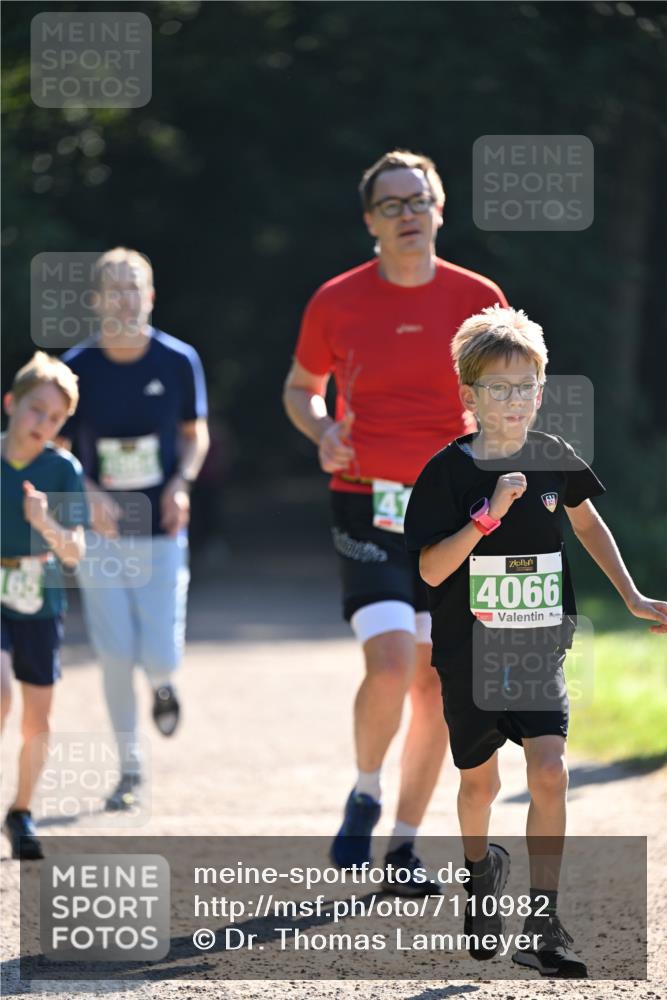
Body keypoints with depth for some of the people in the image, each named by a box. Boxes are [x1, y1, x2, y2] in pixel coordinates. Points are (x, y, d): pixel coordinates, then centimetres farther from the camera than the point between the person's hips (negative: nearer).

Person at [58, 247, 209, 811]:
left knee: (159, 657, -7)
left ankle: (163, 682, 32)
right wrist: (89, 494, -17)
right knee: (116, 657, -1)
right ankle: (130, 770, 16)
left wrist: (182, 483, -9)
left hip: (162, 532, 0)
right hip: (102, 533, 0)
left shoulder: (178, 361, -4)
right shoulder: (78, 368, -6)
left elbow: (195, 433, 10)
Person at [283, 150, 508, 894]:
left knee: (437, 680, 3)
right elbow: (301, 386, 16)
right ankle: (365, 796, 9)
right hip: (367, 505, -2)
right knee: (391, 666, -18)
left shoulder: (477, 298, 3)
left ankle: (404, 843, 15)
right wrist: (321, 430, -5)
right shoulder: (337, 302, 2)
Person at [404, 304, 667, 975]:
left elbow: (586, 521, 18)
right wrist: (490, 513, -30)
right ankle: (481, 869, 48)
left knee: (549, 771, -16)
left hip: (539, 648, 1)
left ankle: (541, 928, -12)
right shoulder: (447, 472, -12)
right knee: (480, 781, 15)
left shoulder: (555, 460, -2)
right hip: (469, 654, -1)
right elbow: (431, 570, -19)